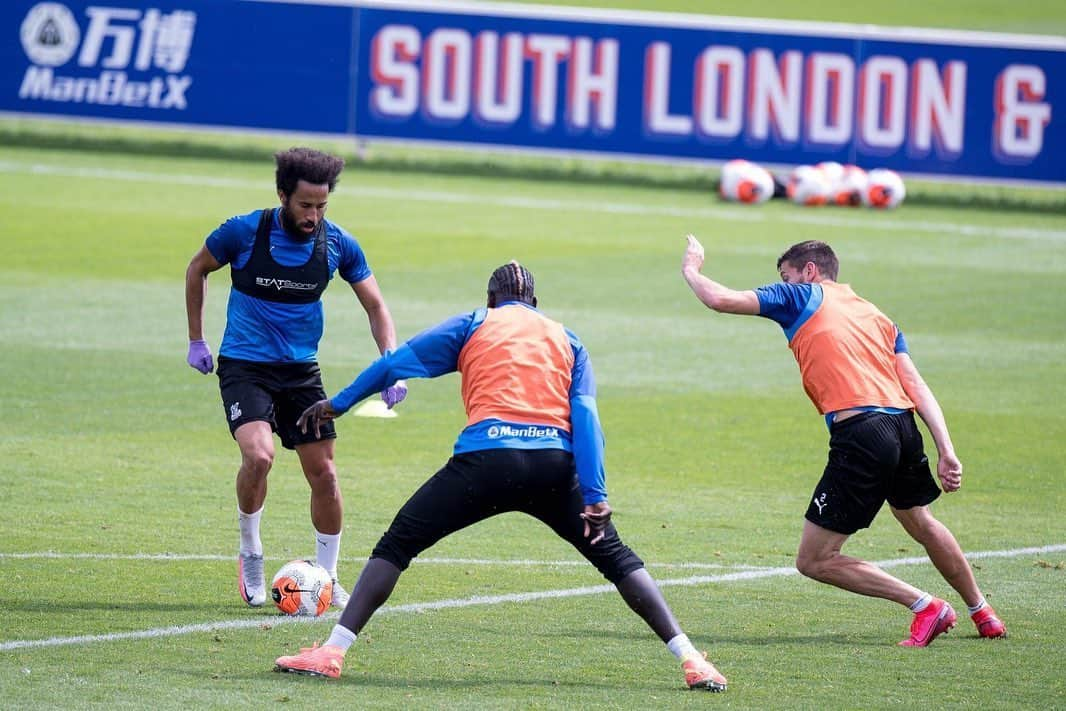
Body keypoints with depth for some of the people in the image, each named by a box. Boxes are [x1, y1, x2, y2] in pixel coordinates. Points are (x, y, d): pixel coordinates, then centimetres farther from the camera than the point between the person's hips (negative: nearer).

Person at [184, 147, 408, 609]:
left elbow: (375, 306, 4)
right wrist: (196, 341, 7)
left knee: (323, 472, 1)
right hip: (245, 366, -3)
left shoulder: (337, 244, -5)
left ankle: (327, 579, 18)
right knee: (259, 455, -26)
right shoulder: (243, 232, -13)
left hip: (301, 370, 3)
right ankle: (250, 554, -3)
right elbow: (197, 269, 6)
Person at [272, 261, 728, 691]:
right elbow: (585, 416, 9)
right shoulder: (566, 339, 22)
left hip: (485, 459, -2)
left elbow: (394, 365, 17)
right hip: (555, 463, 2)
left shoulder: (472, 325, 18)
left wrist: (337, 404, 29)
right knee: (616, 558, 15)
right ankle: (690, 660, 6)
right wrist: (595, 495, 2)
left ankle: (332, 652, -3)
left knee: (396, 545, 8)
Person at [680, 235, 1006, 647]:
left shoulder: (803, 298, 8)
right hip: (903, 426, 8)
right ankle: (982, 614, 47)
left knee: (813, 561, 1)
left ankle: (925, 606, -1)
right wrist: (946, 451, 6)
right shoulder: (875, 316, 24)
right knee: (921, 525, 34)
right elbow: (917, 387, 13)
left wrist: (690, 269, 25)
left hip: (859, 435, -8)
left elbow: (720, 299, 4)